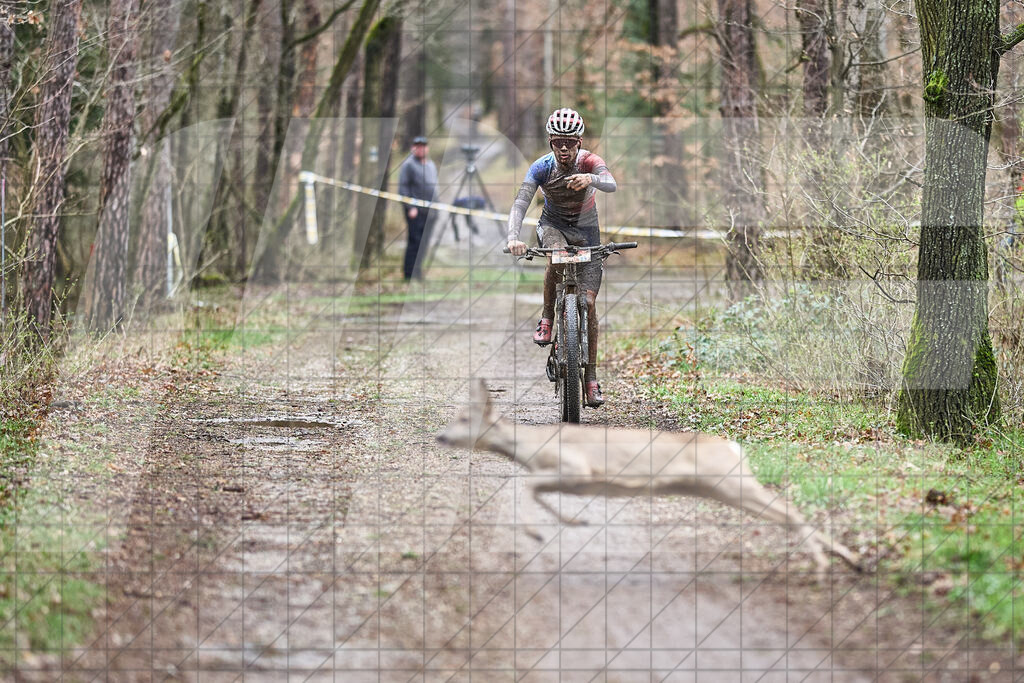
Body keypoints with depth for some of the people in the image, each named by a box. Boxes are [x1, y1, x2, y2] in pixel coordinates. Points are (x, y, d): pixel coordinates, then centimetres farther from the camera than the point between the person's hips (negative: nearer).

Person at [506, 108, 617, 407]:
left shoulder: (589, 162, -22)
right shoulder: (542, 167, -21)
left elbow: (611, 185, -42)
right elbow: (520, 203, -31)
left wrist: (592, 179, -66)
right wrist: (513, 237, -49)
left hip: (586, 231, 0)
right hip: (553, 226, 0)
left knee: (588, 302, -9)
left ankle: (591, 377, -2)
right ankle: (547, 317, -15)